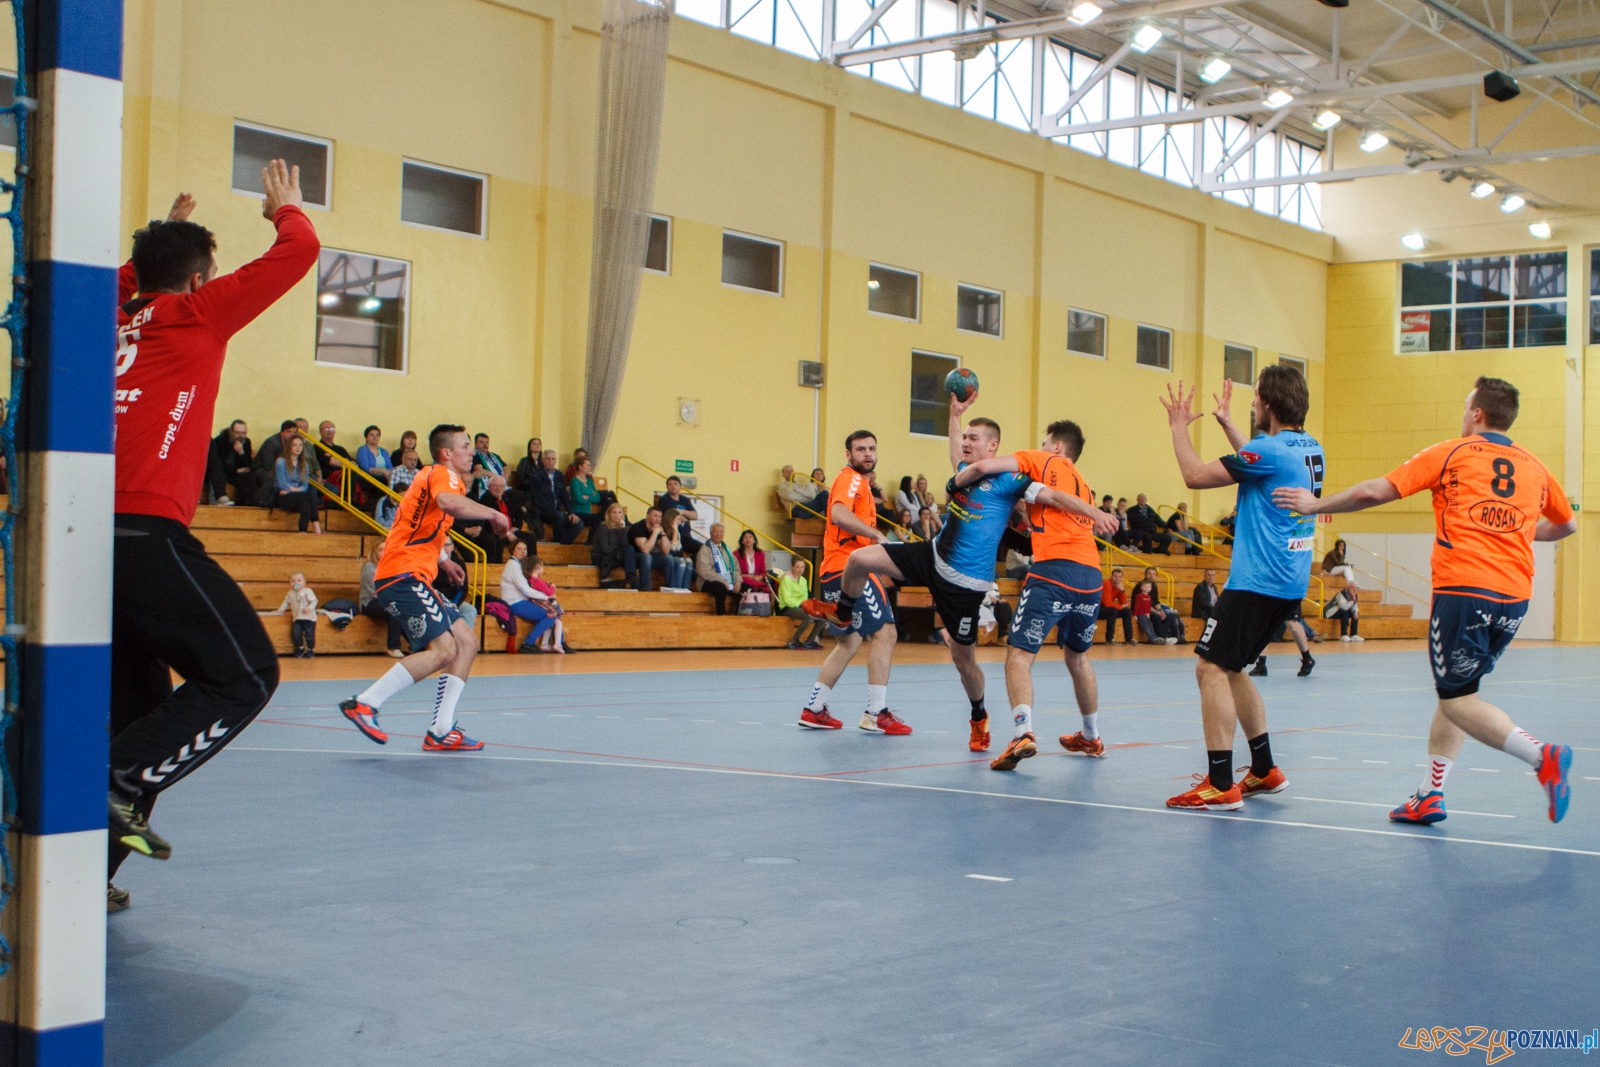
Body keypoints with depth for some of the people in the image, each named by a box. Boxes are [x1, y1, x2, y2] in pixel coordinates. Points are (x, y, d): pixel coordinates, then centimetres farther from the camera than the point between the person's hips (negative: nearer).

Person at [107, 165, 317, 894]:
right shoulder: (197, 313, 2)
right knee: (244, 676, 1)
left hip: (92, 536, 8)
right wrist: (286, 210, 24)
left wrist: (165, 234, 50)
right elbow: (300, 249, 5)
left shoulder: (114, 319, 19)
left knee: (135, 702, 15)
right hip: (149, 536, -8)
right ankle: (125, 782, -14)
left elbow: (122, 282, 46)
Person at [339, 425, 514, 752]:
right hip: (403, 575, -10)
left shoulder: (437, 477, 24)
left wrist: (442, 559, 27)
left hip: (416, 577, 10)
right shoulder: (443, 475, -7)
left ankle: (440, 732, 1)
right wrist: (494, 515, -20)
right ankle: (364, 703, -17)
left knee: (466, 643, 5)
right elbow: (451, 503, -33)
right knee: (443, 649, -20)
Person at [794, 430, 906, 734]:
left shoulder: (858, 482, 25)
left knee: (849, 642, 17)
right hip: (847, 568, -11)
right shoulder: (851, 479, -8)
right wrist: (878, 536, -26)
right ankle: (876, 713, -13)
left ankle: (814, 709, 19)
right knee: (885, 633, -11)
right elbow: (839, 514, -26)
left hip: (838, 572, 11)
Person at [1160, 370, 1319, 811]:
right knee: (1230, 669, 19)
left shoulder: (1271, 450, -16)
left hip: (1256, 583, -9)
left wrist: (1179, 427, -1)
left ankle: (1220, 785, -14)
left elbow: (1196, 475, -15)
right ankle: (1264, 771, 24)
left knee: (1212, 668, -9)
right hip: (1289, 585, 9)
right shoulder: (1309, 448, 11)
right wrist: (1226, 422, 36)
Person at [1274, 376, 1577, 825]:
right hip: (1515, 596, 6)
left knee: (1456, 698, 0)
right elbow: (1566, 524, 30)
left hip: (1463, 590, -6)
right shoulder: (1535, 468, 15)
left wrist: (1315, 505, 11)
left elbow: (1374, 492, -1)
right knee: (1458, 689, 15)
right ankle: (1428, 796, 13)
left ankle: (1542, 755, -20)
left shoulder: (1451, 454, 2)